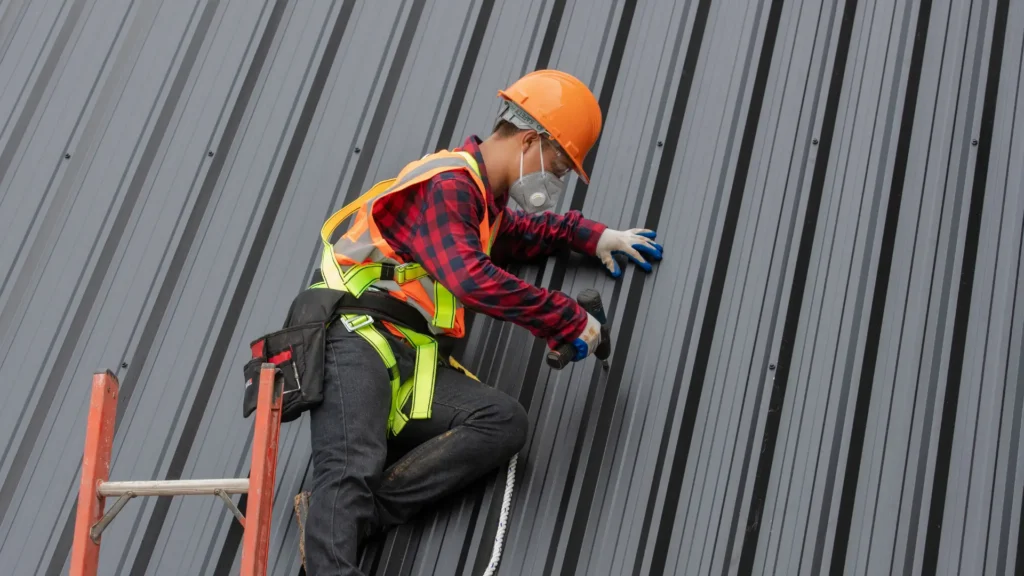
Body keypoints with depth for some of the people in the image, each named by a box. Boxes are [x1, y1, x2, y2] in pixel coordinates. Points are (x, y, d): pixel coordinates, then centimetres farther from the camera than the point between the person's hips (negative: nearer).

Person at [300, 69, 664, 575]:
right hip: (358, 341, -8)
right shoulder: (447, 184, -8)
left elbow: (520, 233, 47)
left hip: (415, 363, 8)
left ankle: (347, 516, -26)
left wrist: (592, 235, 32)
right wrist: (569, 319, -15)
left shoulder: (483, 198, 23)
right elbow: (473, 280, -23)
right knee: (352, 467, -31)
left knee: (505, 421, -19)